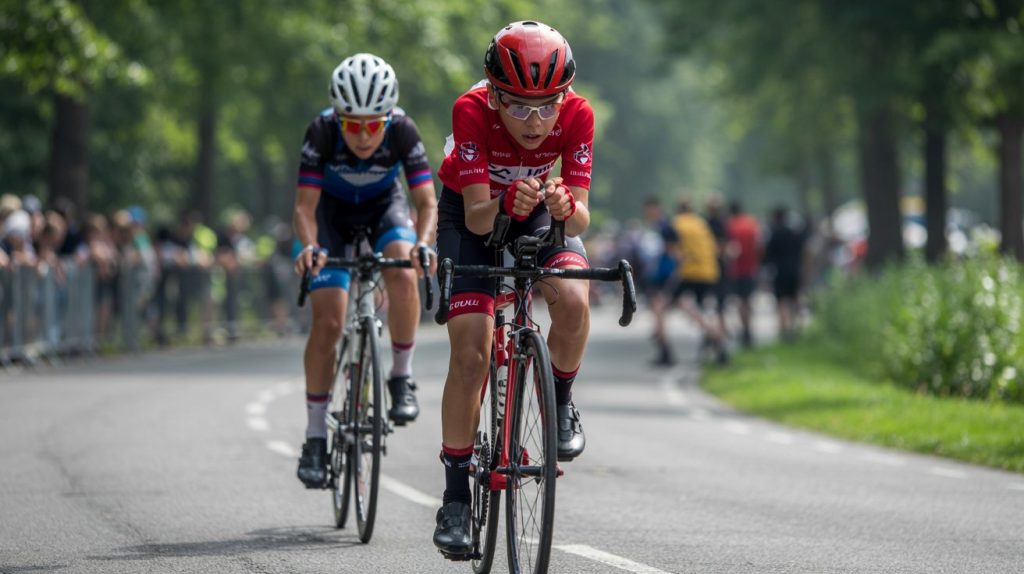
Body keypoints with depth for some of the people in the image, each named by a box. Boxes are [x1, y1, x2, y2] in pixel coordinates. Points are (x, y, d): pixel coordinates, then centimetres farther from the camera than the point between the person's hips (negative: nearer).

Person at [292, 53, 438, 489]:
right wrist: (309, 247, -51)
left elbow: (427, 202, -30)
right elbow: (305, 206, -31)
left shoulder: (402, 131, -30)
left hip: (383, 207, 1)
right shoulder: (322, 132, -32)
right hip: (332, 211, -1)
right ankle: (315, 437, -3)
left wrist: (423, 244, -50)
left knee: (403, 275, -32)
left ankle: (401, 379, -12)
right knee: (328, 321, -13)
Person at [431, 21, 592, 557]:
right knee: (471, 354, -14)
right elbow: (477, 215, -34)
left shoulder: (576, 115, -28)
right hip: (474, 214, -1)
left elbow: (581, 218, -28)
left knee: (572, 300, -30)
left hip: (542, 214, 1)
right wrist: (508, 203, -55)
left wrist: (566, 207, -51)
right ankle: (455, 498, -3)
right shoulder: (472, 111, -33)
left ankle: (559, 403, 0)